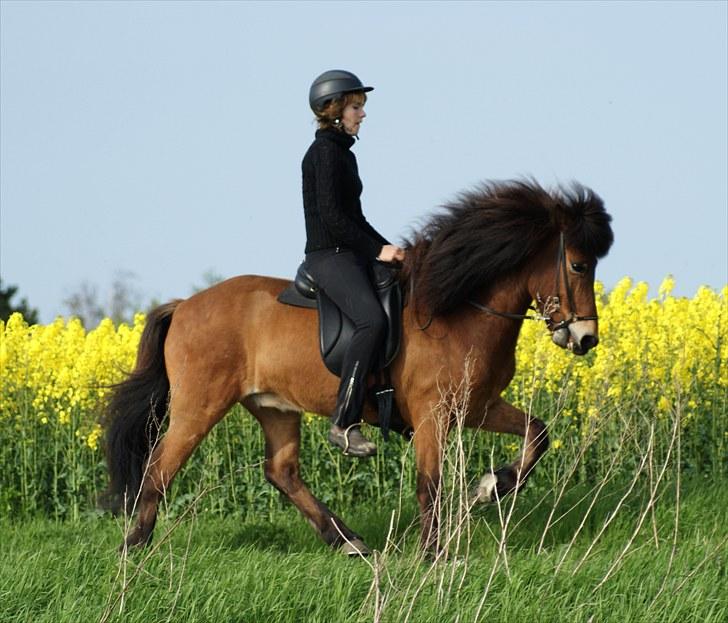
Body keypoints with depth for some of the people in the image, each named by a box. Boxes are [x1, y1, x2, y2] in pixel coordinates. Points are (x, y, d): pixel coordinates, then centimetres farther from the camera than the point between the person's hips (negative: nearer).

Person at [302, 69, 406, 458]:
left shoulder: (344, 153, 19)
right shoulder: (324, 152, -10)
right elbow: (331, 215, -19)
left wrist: (386, 247, 13)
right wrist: (377, 250, -17)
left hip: (352, 255, 11)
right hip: (329, 256, -11)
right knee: (372, 320, -30)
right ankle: (344, 423, -33)